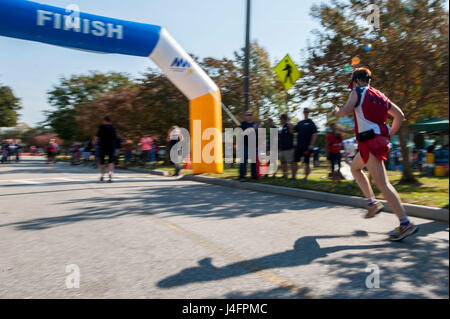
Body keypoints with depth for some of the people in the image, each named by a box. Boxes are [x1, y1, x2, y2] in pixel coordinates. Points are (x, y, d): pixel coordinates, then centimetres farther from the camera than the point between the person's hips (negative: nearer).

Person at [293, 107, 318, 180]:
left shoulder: (311, 123, -1)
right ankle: (294, 176, 7)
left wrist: (311, 144, -16)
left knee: (306, 162, 1)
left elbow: (315, 134, -8)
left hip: (307, 146, -5)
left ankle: (306, 177, 12)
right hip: (299, 146, 5)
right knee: (295, 161, 1)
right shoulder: (300, 123, 16)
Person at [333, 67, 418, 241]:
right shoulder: (380, 95, 19)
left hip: (370, 142, -9)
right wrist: (389, 135, 21)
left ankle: (405, 223, -15)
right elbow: (400, 115, 17)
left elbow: (346, 111, -15)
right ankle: (372, 202, 22)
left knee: (382, 183, -12)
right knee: (354, 167, 27)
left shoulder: (358, 91, -1)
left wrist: (336, 111, 7)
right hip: (381, 140, 9)